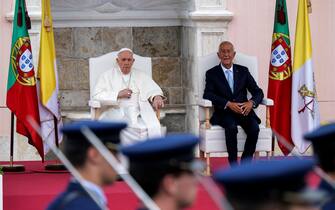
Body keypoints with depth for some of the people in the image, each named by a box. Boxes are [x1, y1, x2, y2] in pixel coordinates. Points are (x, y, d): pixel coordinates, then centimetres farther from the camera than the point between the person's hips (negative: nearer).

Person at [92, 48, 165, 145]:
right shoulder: (108, 75, 18)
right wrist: (118, 94, -5)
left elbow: (153, 89, 10)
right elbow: (96, 95, 6)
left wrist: (157, 97, -15)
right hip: (116, 112, -1)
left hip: (138, 113, 1)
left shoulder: (140, 76, 25)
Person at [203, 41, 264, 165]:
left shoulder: (243, 71, 16)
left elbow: (258, 92, 11)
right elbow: (208, 94, -6)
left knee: (254, 128, -28)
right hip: (224, 113, -2)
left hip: (244, 111, 2)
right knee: (231, 127, -35)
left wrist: (251, 102, -13)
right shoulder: (212, 74, 9)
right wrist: (228, 104, -20)